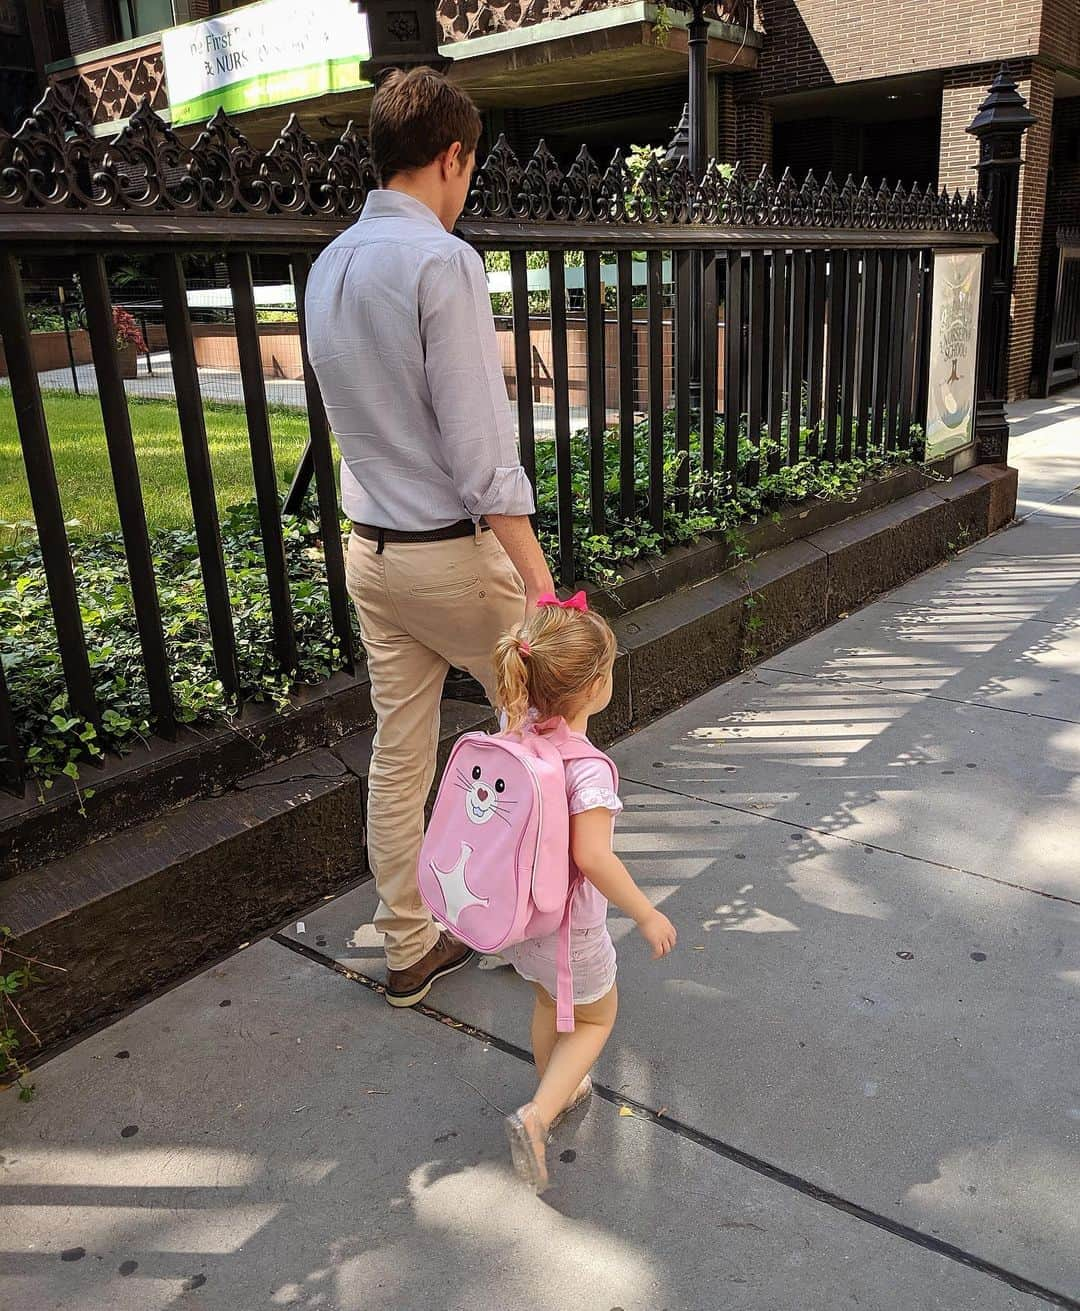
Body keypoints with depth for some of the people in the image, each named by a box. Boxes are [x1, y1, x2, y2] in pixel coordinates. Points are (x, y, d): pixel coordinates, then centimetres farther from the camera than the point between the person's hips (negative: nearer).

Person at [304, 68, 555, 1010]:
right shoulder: (442, 262, -16)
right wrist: (540, 584, -19)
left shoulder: (329, 265, 9)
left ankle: (409, 950, 26)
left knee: (398, 753, 13)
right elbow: (480, 450, -21)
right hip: (451, 552, -7)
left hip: (369, 549, 7)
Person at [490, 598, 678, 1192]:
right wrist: (647, 915, -25)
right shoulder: (587, 767, -32)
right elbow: (593, 857, -34)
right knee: (594, 1019, 20)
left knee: (549, 1005, 32)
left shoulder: (517, 729, -12)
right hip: (567, 923, -7)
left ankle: (560, 1091, 53)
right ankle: (537, 1116, 5)